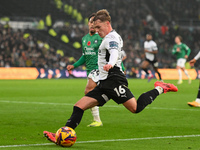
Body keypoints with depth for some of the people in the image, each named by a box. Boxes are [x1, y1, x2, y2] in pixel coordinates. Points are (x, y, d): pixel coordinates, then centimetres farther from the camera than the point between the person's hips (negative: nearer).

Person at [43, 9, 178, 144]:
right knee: (79, 107, 0)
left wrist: (110, 64, -49)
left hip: (114, 81, -10)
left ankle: (159, 89, 5)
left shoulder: (111, 37, -9)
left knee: (136, 108, -15)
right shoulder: (113, 37, 21)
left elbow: (114, 52, -30)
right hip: (105, 83, 10)